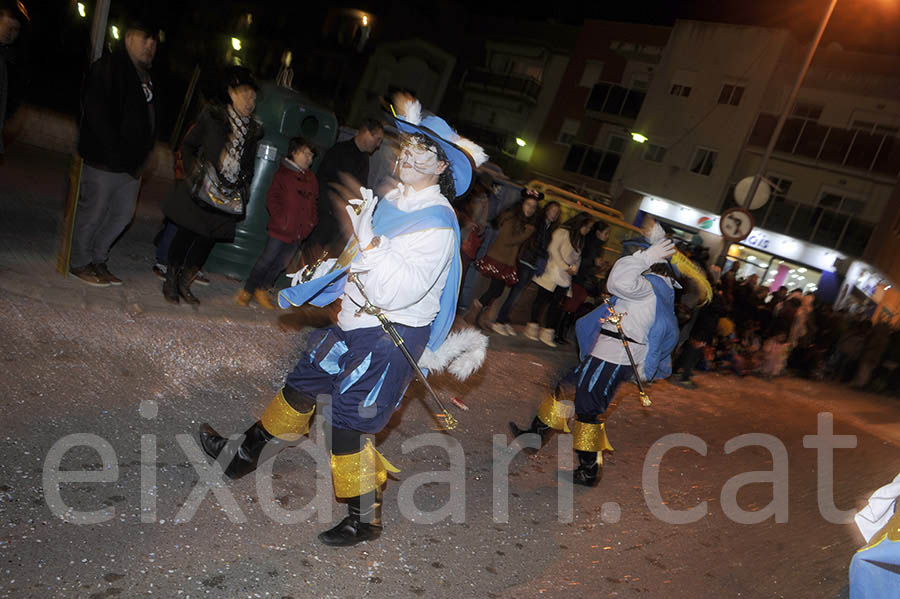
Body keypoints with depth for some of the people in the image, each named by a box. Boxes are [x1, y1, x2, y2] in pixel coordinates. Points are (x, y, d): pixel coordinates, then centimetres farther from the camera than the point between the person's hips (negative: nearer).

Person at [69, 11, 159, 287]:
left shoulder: (145, 76, 15)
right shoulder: (108, 68, -11)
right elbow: (98, 118, -19)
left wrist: (138, 158, 8)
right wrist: (120, 157, -20)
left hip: (131, 164, 9)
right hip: (104, 162, -8)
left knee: (123, 213, 15)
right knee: (92, 213, 3)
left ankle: (98, 258, 30)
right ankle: (80, 262, 20)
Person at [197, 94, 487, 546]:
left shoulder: (438, 225, -21)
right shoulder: (392, 199, 4)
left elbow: (398, 292, -29)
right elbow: (353, 256, 20)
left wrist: (368, 241, -35)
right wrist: (317, 274, 23)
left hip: (390, 336, -8)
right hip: (355, 323, 9)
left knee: (346, 425, -3)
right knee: (300, 388, 21)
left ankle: (364, 519, 20)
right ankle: (243, 456, 43)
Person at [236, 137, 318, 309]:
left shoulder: (311, 179, 13)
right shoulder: (283, 174, -5)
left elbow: (313, 203, 19)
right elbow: (272, 199, -9)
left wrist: (311, 223, 7)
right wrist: (281, 220, -15)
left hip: (299, 233, 6)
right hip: (280, 230, -6)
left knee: (281, 264, 13)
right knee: (266, 261, -1)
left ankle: (262, 290, 28)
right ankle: (247, 291, 13)